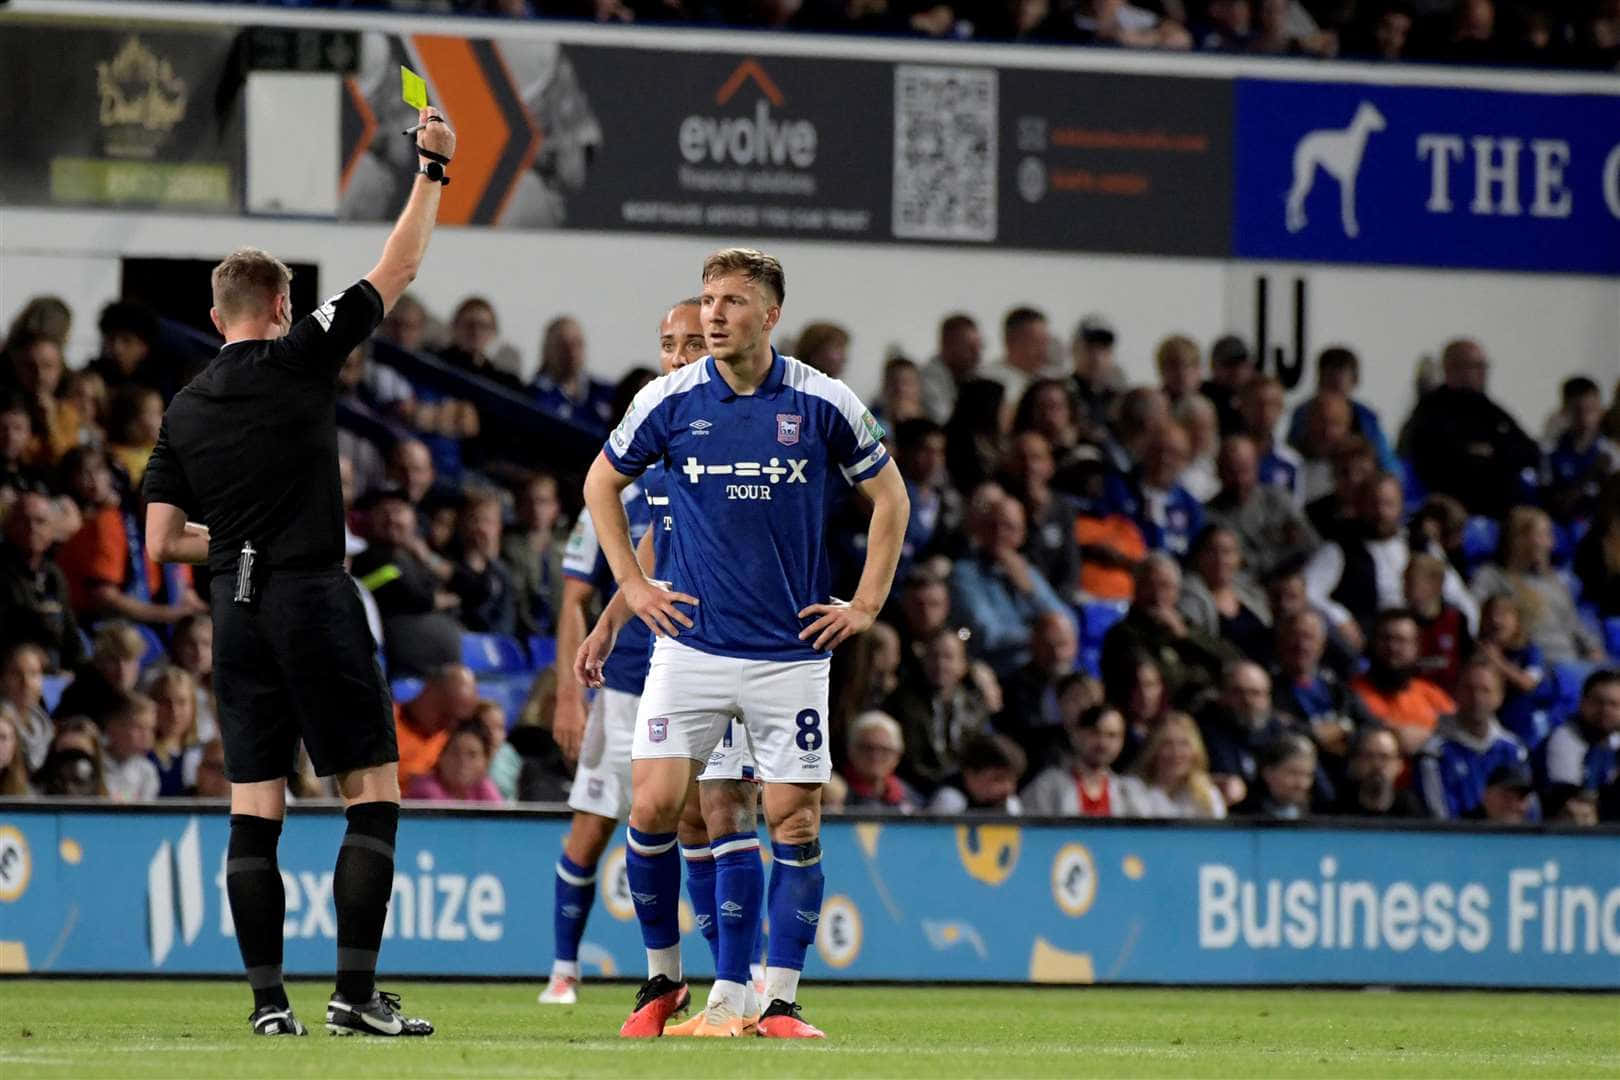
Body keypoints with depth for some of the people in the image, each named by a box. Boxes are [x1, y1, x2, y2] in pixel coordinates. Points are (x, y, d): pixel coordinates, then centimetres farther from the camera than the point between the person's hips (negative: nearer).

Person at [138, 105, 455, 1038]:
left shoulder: (185, 411, 10)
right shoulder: (300, 359, -4)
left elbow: (163, 541, 9)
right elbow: (398, 271, 0)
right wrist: (433, 169, 10)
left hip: (237, 612, 5)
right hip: (315, 601, -5)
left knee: (255, 809, 5)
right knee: (374, 793, -1)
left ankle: (268, 998, 0)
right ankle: (356, 993, -10)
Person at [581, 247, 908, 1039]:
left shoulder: (823, 403, -3)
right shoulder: (671, 400, -1)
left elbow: (889, 496, 10)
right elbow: (602, 482, 15)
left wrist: (866, 605, 5)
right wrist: (631, 585, 8)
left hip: (791, 651, 0)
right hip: (690, 642, 1)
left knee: (795, 822, -3)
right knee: (653, 804, -9)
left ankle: (779, 1002, 6)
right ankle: (662, 979, 9)